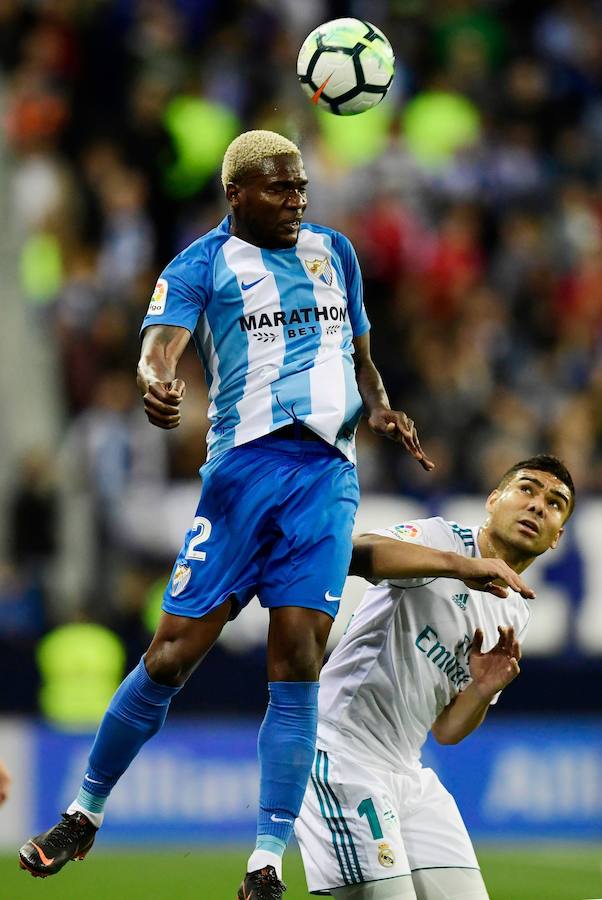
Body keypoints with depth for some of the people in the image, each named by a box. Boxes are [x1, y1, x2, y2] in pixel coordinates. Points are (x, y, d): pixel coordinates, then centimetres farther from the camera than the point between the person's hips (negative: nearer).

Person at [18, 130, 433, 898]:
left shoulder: (333, 252, 19)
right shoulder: (203, 265, 3)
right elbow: (162, 339, -14)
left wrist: (377, 407, 9)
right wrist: (155, 381, -38)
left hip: (327, 471, 3)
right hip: (244, 465, -3)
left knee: (297, 667, -8)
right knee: (173, 654, -6)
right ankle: (85, 813, 13)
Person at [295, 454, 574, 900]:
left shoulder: (514, 616, 15)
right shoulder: (439, 538, -6)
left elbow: (445, 729, 16)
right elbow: (356, 553, -30)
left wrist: (482, 691, -5)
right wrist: (459, 565, -42)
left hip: (407, 774, 8)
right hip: (342, 756, -8)